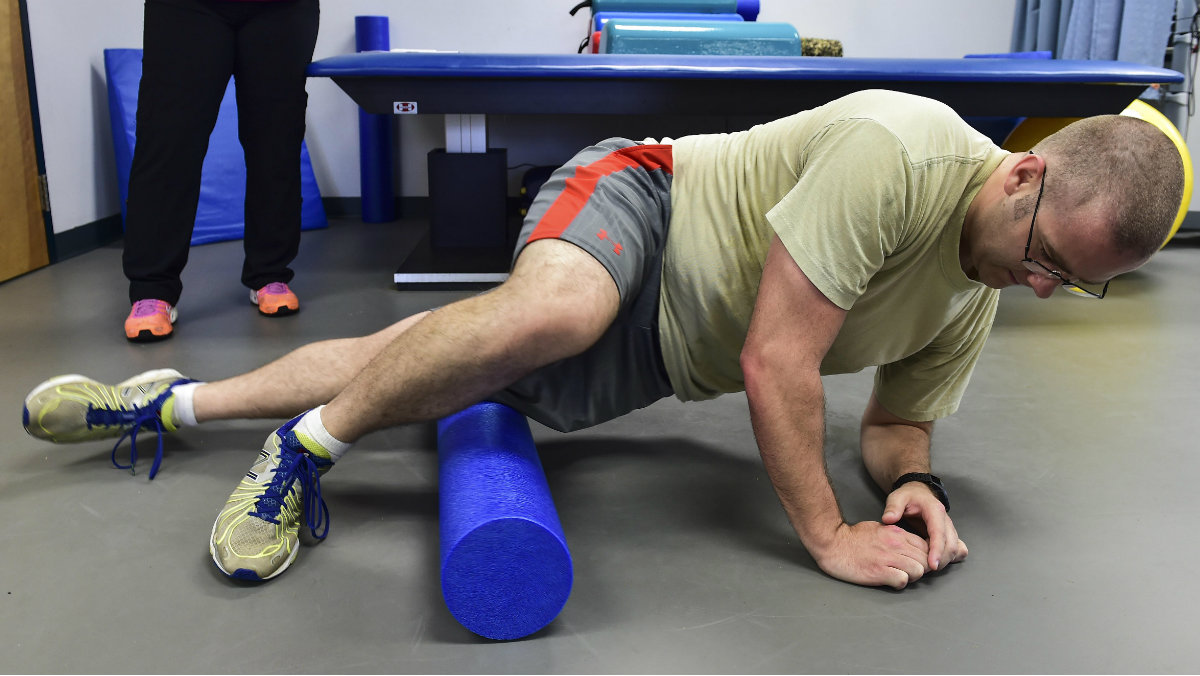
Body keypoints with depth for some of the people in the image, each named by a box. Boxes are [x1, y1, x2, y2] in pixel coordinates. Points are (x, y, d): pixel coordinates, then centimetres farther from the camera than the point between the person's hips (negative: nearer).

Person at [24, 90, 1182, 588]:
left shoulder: (974, 304, 1)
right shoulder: (899, 152, -26)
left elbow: (897, 422, 10)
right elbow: (775, 360, -28)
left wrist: (910, 483, -13)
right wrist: (828, 535, -23)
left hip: (656, 355, 6)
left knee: (421, 371, 5)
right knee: (547, 312, -41)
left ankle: (172, 403, 23)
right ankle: (306, 448, -15)